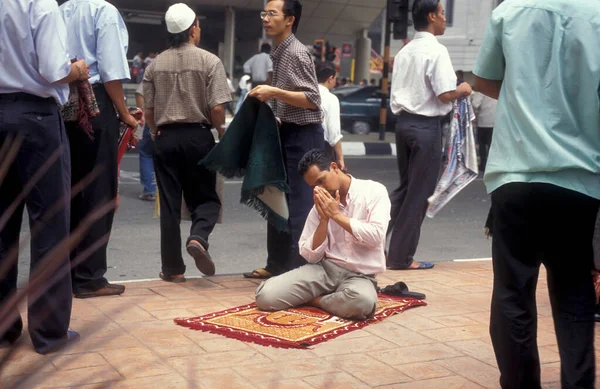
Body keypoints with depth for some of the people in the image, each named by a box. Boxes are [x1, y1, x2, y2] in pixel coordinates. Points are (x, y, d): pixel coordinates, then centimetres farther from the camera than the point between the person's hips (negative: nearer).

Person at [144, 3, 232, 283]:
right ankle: (198, 238, -19)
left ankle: (173, 268, 9)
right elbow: (216, 108, -11)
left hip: (166, 138, 3)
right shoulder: (209, 61, -5)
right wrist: (221, 133, 7)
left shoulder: (156, 65, 6)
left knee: (169, 203, 7)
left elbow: (148, 110, 8)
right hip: (198, 136, -3)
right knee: (206, 197, 10)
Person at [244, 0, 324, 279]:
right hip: (286, 134, 10)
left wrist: (274, 92, -25)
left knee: (299, 204, -6)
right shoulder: (277, 53, 13)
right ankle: (277, 264, 23)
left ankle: (299, 269, 0)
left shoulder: (297, 53, -14)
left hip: (303, 136, -10)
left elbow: (312, 99, -20)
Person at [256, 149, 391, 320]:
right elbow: (311, 256, 2)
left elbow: (376, 236, -15)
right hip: (324, 268, 3)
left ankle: (314, 300, -8)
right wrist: (324, 219, -10)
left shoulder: (374, 191, -2)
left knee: (361, 301, -40)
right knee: (266, 295, -17)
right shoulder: (320, 206, 7)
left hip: (359, 276, -2)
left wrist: (337, 215, -11)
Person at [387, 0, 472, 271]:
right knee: (419, 193, 3)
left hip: (403, 122, 8)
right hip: (426, 126, -8)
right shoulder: (436, 51, -12)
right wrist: (462, 90, 0)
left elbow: (396, 95, 13)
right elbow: (444, 95, -17)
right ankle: (401, 256, 9)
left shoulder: (404, 52, 12)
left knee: (405, 187, 19)